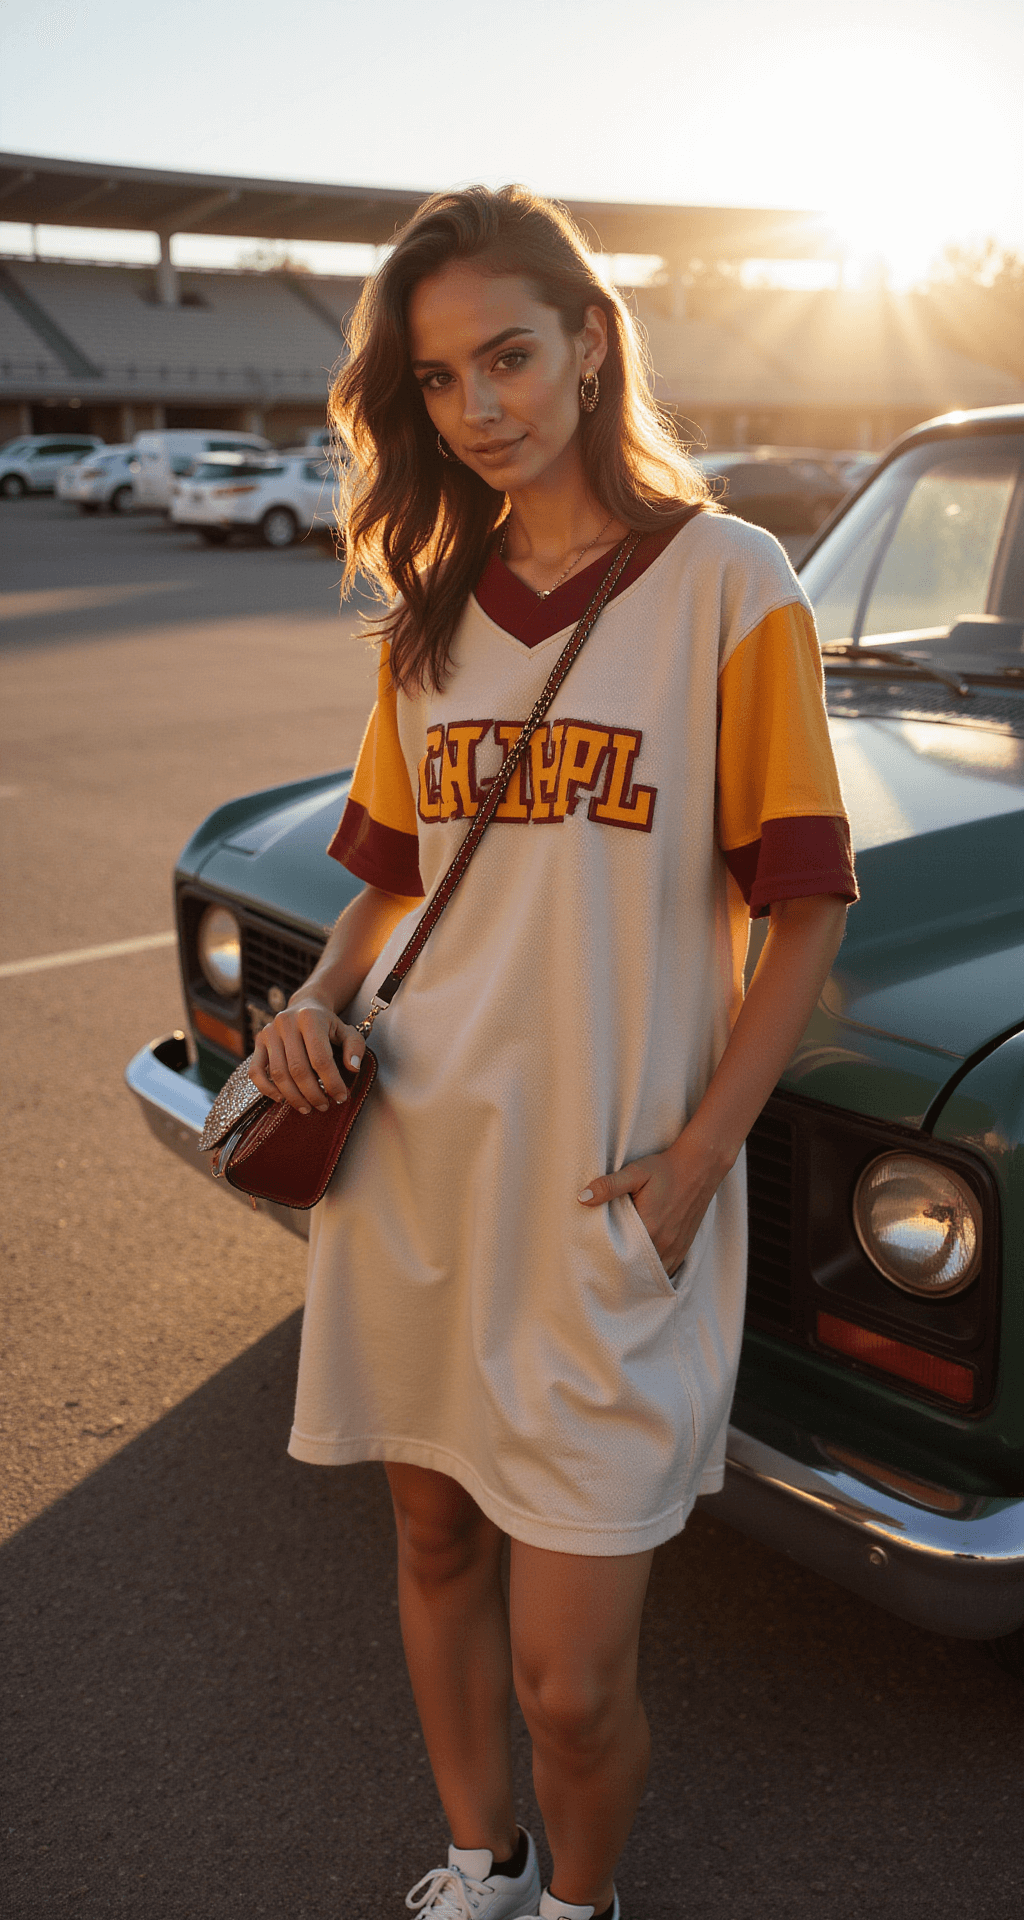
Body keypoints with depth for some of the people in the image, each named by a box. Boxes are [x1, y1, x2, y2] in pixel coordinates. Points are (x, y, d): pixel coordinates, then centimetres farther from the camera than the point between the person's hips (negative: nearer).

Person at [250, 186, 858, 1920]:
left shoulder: (726, 581, -6)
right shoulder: (432, 614, 9)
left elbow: (806, 910, -5)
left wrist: (694, 1160, -12)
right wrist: (320, 1005, -3)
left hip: (609, 1205, -4)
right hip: (411, 1164, 5)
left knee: (572, 1682, 1)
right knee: (435, 1541, 19)